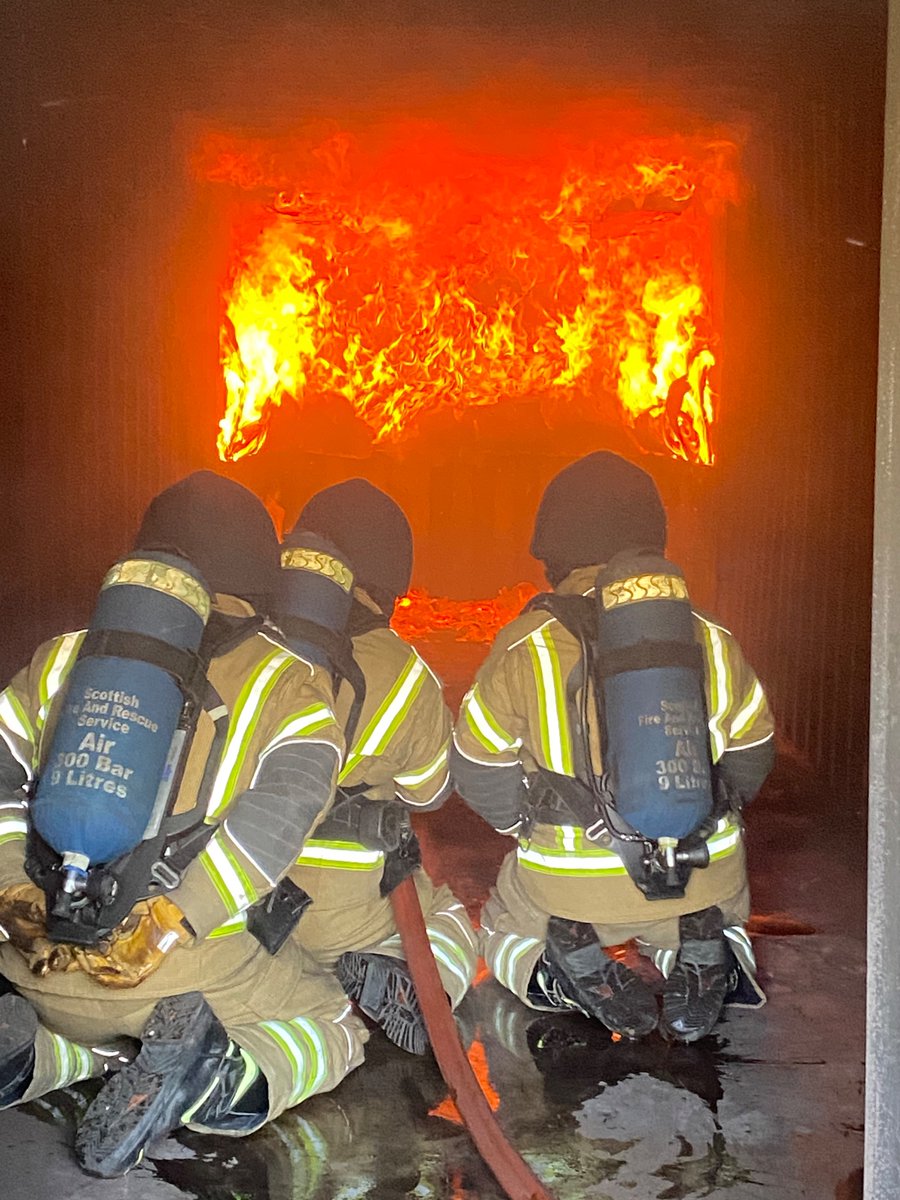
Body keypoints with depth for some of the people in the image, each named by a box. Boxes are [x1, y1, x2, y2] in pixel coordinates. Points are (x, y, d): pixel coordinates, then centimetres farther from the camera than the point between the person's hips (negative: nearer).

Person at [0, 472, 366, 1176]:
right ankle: (218, 1081, -10)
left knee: (113, 1038, 37)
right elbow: (281, 812, -17)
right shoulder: (289, 687, -4)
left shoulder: (67, 660, 6)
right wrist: (171, 926, -18)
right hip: (198, 971, -4)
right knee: (337, 1031, 21)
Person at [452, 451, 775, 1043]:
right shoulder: (712, 639, -2)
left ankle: (576, 968, -1)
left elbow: (479, 773, -3)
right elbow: (752, 756, 9)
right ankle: (707, 961, 2)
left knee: (505, 935, 31)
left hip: (570, 887, -2)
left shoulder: (524, 646, -11)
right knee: (724, 920, 37)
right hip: (704, 878, 2)